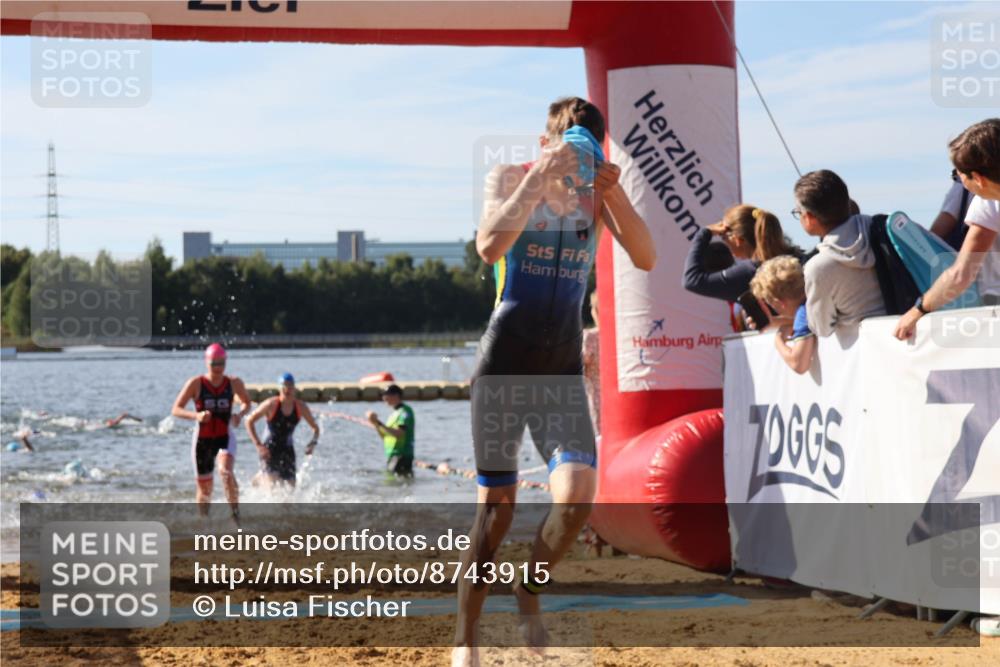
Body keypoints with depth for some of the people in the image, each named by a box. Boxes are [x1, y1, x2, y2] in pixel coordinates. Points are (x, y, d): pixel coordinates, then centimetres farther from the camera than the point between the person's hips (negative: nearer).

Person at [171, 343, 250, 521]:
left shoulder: (234, 383, -2)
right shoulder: (195, 383, -7)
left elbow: (247, 403, 16)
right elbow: (176, 410, -7)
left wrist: (240, 414, -7)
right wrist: (196, 415, -25)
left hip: (225, 438, 0)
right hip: (202, 440, 0)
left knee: (225, 470, -30)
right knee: (204, 488, 6)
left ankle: (235, 511, -21)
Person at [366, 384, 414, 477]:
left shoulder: (405, 411, -8)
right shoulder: (394, 413, 20)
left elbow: (399, 433, -22)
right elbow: (385, 437, 21)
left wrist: (379, 423, -22)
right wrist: (376, 425, 6)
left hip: (401, 455, -10)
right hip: (391, 455, 10)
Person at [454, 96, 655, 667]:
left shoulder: (597, 189, 6)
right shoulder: (510, 177, -2)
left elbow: (647, 259, -4)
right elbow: (490, 247, -21)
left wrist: (615, 192, -15)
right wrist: (541, 177, -23)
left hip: (563, 367, 3)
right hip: (505, 362, -3)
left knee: (578, 498, -13)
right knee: (497, 506, 0)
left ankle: (529, 595, 14)